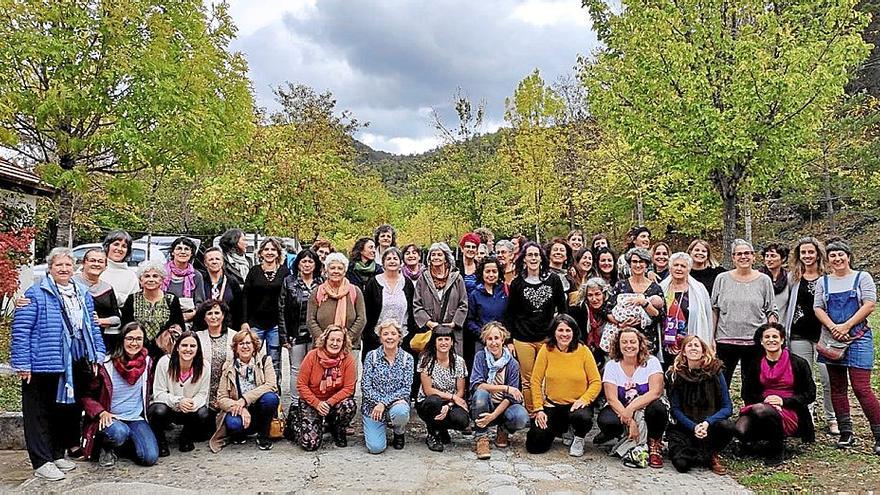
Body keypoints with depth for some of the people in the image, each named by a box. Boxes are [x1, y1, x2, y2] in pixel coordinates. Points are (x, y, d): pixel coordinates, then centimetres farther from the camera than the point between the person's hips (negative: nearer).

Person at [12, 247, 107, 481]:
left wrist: (97, 355, 11)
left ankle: (57, 454, 27)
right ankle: (42, 462, 9)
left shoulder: (83, 294, 13)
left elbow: (92, 326, 18)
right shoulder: (35, 294, -6)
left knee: (69, 410, 13)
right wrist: (22, 364, -13)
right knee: (41, 414, 2)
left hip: (77, 365, 6)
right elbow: (20, 330, -9)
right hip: (44, 364, -6)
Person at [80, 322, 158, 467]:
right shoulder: (106, 365, -9)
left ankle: (121, 446, 14)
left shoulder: (147, 362, 2)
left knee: (150, 457, -18)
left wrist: (144, 411, 8)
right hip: (110, 418, -3)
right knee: (119, 432, -39)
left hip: (136, 419, 3)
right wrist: (101, 412, -17)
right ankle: (107, 448, -1)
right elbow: (87, 395, -2)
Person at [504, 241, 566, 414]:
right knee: (527, 380, 4)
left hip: (548, 338, 1)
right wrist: (509, 341, 1)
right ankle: (531, 414, 14)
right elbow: (509, 314, 5)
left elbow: (562, 309, 10)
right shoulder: (517, 283, 2)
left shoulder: (553, 280, 3)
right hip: (523, 340, 0)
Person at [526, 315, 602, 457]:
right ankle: (560, 428, 25)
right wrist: (538, 409, -8)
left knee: (581, 418, -37)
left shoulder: (583, 351, -7)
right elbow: (536, 381, -3)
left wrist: (584, 399, -20)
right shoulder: (546, 350, -6)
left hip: (577, 404, -1)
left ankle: (579, 438, 2)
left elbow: (596, 382, -5)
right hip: (552, 405, 2)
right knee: (534, 446, -10)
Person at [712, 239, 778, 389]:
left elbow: (771, 312, 6)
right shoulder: (722, 279, 4)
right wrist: (711, 338, 3)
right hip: (725, 340, 0)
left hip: (755, 342, 0)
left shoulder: (764, 280, 4)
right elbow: (714, 311, 7)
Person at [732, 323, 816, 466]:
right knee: (740, 430, -29)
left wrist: (783, 401, -11)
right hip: (761, 405, 3)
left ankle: (778, 446, -9)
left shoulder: (798, 364, 3)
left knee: (760, 411, -37)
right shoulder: (754, 364, 10)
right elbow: (747, 394, 10)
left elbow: (810, 395, 3)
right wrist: (764, 400, -12)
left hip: (789, 412, -3)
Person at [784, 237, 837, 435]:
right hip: (799, 335, 2)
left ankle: (832, 420, 15)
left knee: (829, 379, -2)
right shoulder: (793, 277, 8)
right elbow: (786, 305, 13)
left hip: (823, 334, -2)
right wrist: (783, 331, 9)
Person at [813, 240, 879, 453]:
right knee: (837, 387, 6)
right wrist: (833, 328, -12)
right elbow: (818, 308, 5)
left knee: (861, 387, -11)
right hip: (832, 339, 4)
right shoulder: (823, 282, 12)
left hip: (858, 337, -4)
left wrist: (846, 326, -14)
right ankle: (846, 432, 14)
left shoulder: (862, 277, 3)